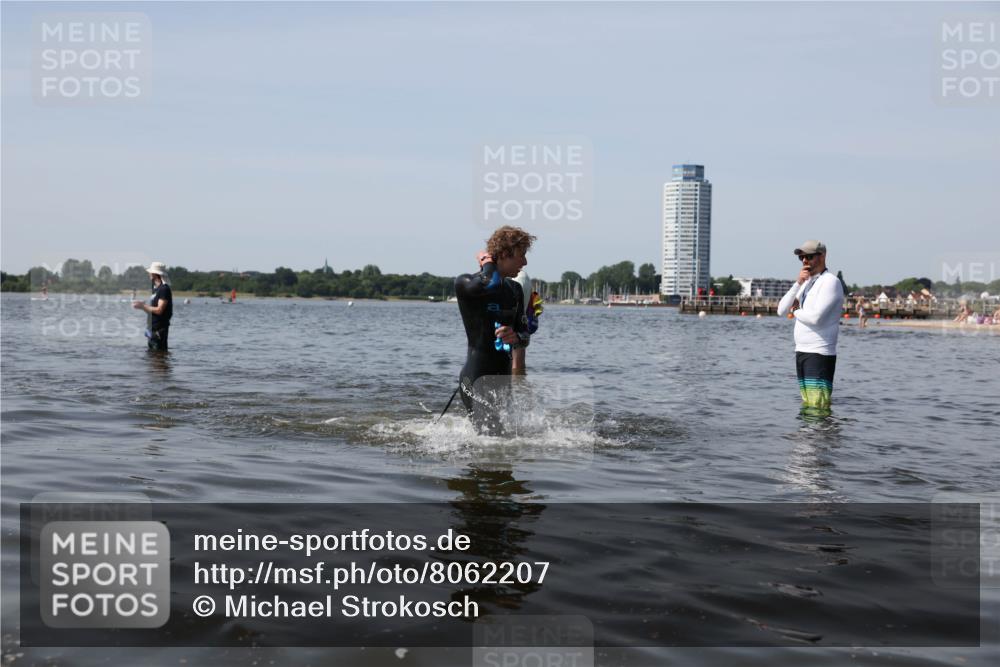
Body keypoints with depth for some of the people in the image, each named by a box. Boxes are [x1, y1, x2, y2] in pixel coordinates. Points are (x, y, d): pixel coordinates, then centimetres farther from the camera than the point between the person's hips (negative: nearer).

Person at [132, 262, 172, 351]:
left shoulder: (164, 289, -14)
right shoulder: (156, 289, 17)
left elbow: (159, 310, -20)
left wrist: (143, 306, -13)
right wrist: (142, 306, 8)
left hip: (159, 329, -10)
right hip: (153, 329, 10)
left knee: (159, 352, -9)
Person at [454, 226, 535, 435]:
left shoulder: (515, 290, 14)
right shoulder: (465, 283, -9)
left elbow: (525, 335, 15)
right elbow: (492, 285, -32)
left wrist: (516, 337, -10)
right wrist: (487, 262, -10)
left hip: (503, 377, 8)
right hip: (477, 378, -8)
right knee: (492, 435, -21)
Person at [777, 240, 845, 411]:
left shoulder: (830, 282, -8)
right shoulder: (806, 283, 19)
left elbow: (816, 317, -21)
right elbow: (782, 310, 9)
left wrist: (795, 311, 0)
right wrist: (798, 284, -2)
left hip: (819, 354, -9)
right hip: (801, 352, 9)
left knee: (818, 406, -14)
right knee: (806, 405, 10)